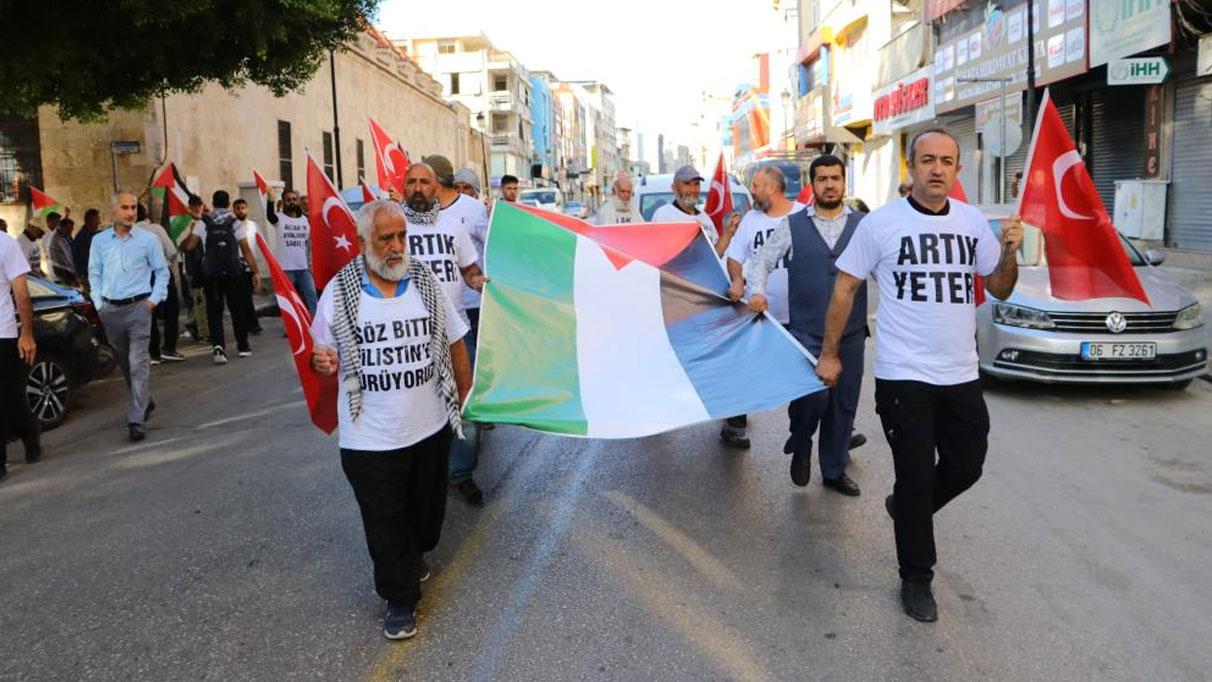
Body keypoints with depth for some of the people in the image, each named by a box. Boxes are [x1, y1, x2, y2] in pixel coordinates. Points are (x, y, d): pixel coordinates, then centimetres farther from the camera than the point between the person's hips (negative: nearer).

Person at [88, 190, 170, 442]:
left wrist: (154, 299, -3)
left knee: (138, 363, -11)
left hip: (138, 307, -4)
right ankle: (145, 401, 35)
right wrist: (99, 304, 5)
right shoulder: (99, 240, 7)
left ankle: (136, 420, -13)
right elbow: (94, 275, 13)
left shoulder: (148, 239, -1)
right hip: (111, 310, 4)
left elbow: (162, 272, 5)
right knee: (124, 363, 15)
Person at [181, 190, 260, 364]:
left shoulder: (203, 223, 2)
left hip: (210, 273, 0)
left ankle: (218, 346, -15)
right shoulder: (234, 222, 1)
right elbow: (246, 250, -2)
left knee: (214, 311, 2)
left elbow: (189, 246, -1)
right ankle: (243, 346, 20)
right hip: (233, 273, 0)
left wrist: (190, 233, 20)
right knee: (238, 309, 12)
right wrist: (255, 272, 2)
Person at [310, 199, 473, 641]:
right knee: (385, 520, 6)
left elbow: (454, 343, 6)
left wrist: (466, 397, 5)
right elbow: (324, 354, 3)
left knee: (426, 507, 19)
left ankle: (415, 556, 50)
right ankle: (400, 600, 25)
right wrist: (321, 362, -20)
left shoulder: (426, 282, -1)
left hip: (430, 427, 3)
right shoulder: (339, 293, -7)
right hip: (371, 437, -2)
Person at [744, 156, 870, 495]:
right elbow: (760, 260, 11)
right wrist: (758, 290, -7)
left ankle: (834, 470, 28)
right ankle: (800, 446, 14)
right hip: (806, 332, -2)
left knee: (844, 403, 9)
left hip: (851, 332, 2)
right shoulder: (792, 226, 5)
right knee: (814, 394, -18)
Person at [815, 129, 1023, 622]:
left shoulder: (973, 222, 7)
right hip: (903, 376, -5)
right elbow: (845, 288, -2)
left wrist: (1009, 252, -7)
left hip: (961, 375, 5)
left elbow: (999, 290, 13)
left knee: (966, 468, 12)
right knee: (916, 477, 3)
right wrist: (829, 354, -2)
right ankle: (916, 579, 20)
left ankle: (906, 508, 41)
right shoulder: (881, 222, -6)